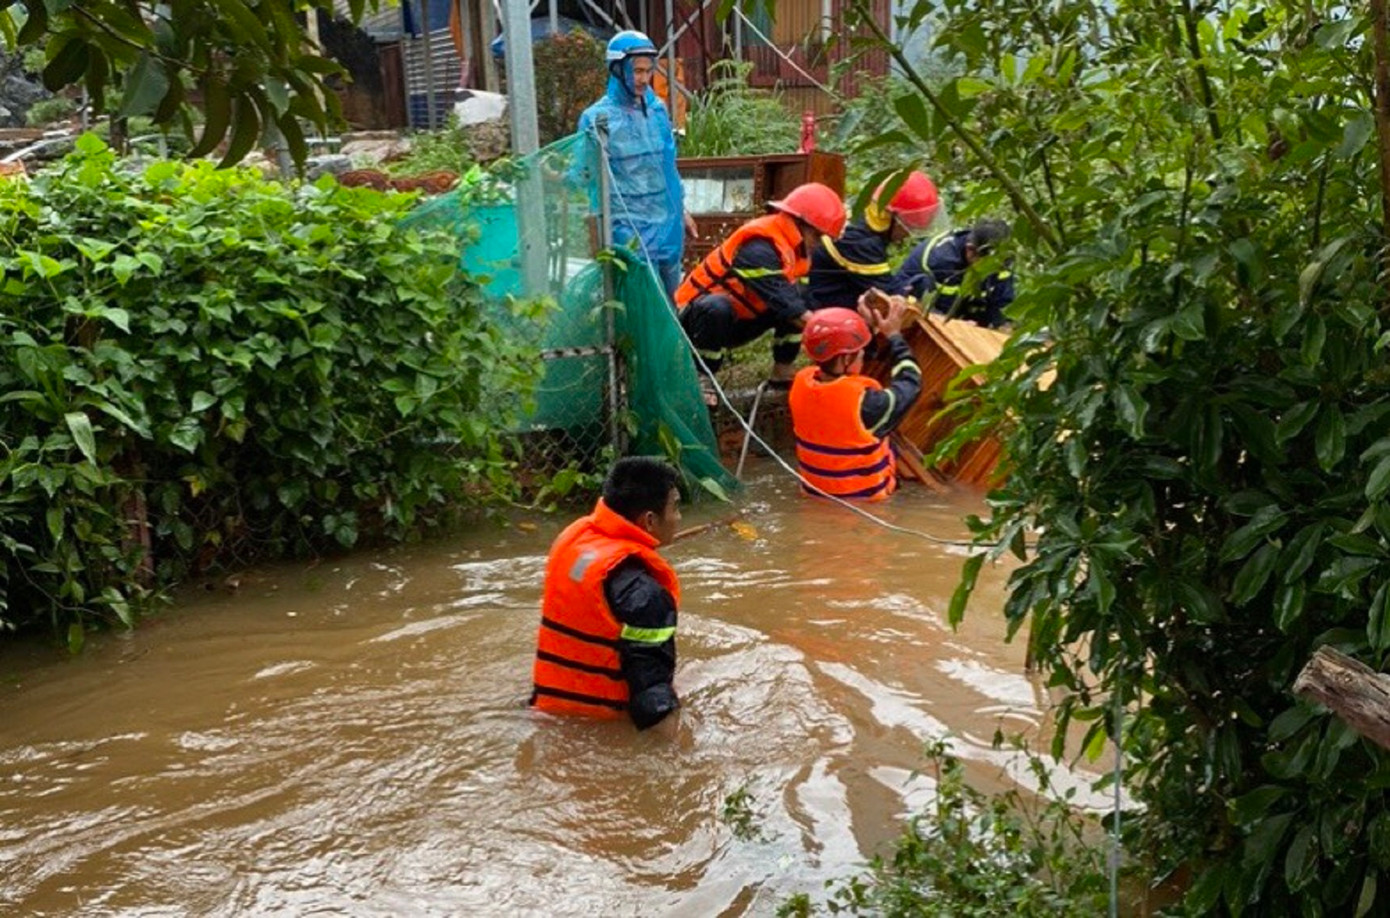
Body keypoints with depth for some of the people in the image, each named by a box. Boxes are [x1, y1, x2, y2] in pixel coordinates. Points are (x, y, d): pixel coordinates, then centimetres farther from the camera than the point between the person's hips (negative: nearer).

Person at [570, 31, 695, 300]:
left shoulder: (657, 109, 7)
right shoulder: (598, 117, -11)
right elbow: (584, 174, -9)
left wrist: (681, 210, 21)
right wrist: (559, 178, -30)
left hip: (668, 223, 6)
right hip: (630, 227, -6)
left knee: (669, 297, 16)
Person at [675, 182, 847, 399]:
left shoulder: (791, 244, 1)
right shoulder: (760, 248, -28)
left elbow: (809, 296, 4)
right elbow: (789, 307, -32)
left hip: (736, 321, 9)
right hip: (697, 315, -9)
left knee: (798, 297, -5)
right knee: (717, 309, -41)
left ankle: (783, 371, 3)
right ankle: (699, 380, -24)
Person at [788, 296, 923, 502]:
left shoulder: (801, 383, -14)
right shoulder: (864, 401, -31)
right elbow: (910, 384, -11)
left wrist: (867, 324, 6)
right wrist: (894, 335, -3)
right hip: (862, 497, -6)